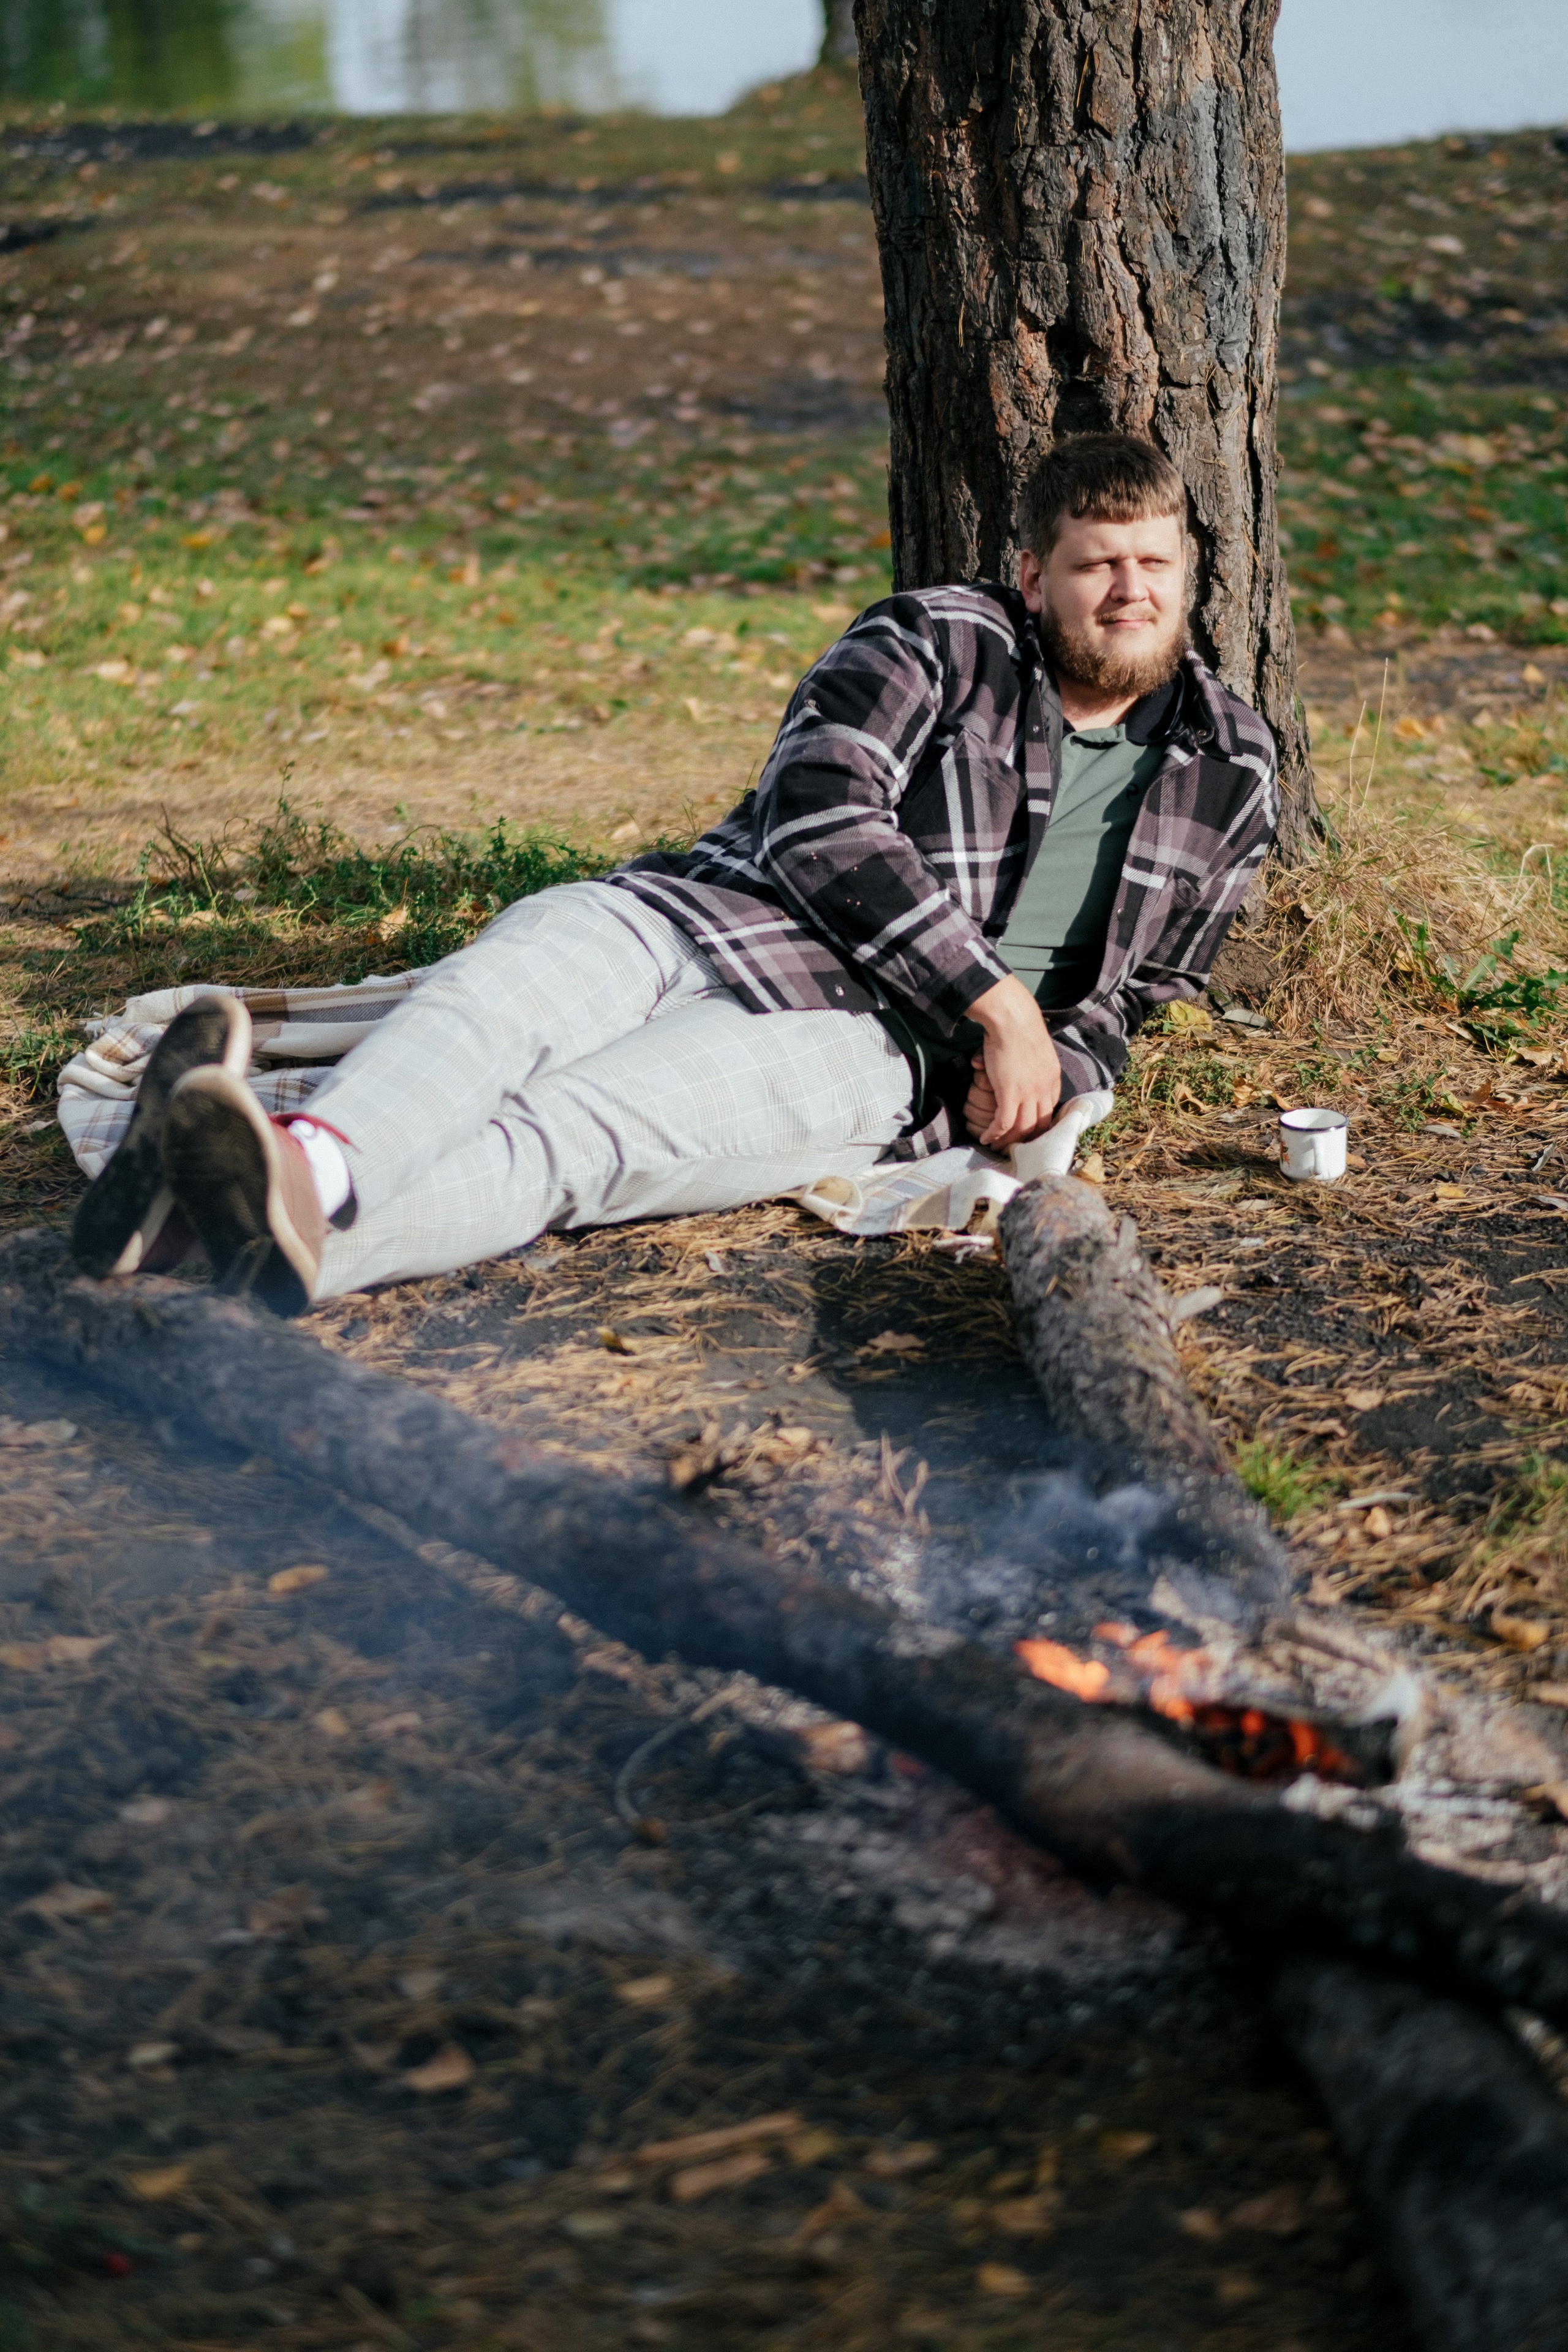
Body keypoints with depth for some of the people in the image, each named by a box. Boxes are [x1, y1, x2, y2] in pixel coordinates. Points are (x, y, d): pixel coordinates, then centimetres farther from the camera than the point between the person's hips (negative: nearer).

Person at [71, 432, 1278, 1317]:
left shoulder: (1232, 774, 17)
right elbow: (821, 820, -7)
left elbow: (1141, 981, 27)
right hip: (711, 912, 2)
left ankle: (291, 1238, -60)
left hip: (865, 1033, -2)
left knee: (580, 1124, -33)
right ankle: (313, 1156, -64)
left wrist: (1050, 1069, 3)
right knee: (521, 965, -34)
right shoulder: (932, 643, 7)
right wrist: (996, 1000, -13)